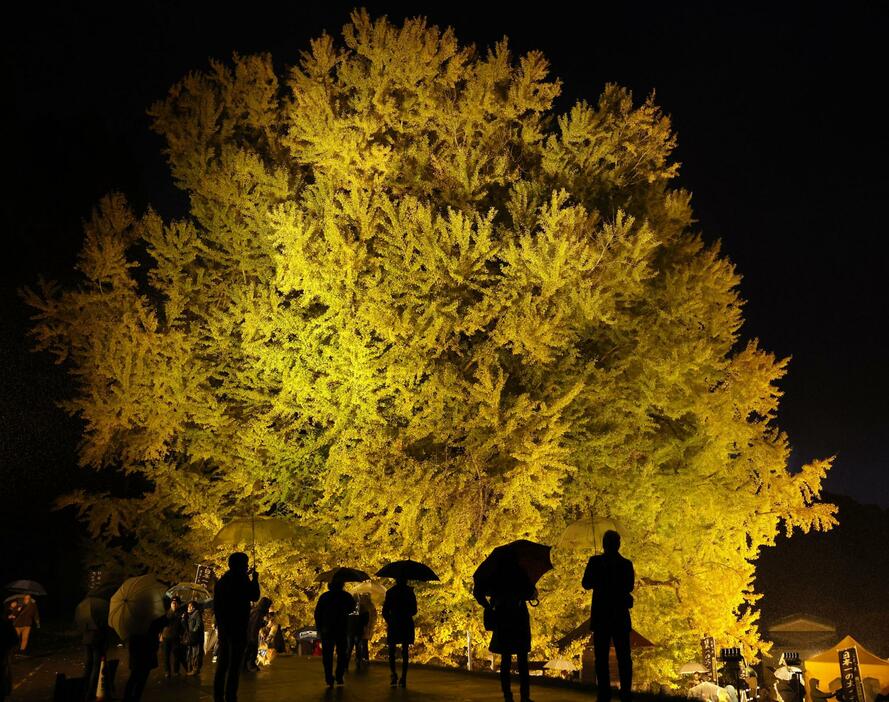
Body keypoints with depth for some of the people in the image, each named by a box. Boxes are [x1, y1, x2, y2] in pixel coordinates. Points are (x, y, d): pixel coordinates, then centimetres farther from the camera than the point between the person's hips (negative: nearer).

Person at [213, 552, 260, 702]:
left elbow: (216, 604, 17)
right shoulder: (241, 578, -11)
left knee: (222, 663, 12)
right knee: (234, 665, -5)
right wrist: (255, 580, 7)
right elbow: (254, 596, -6)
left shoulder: (223, 579, 12)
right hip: (237, 627, -7)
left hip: (223, 625, 7)